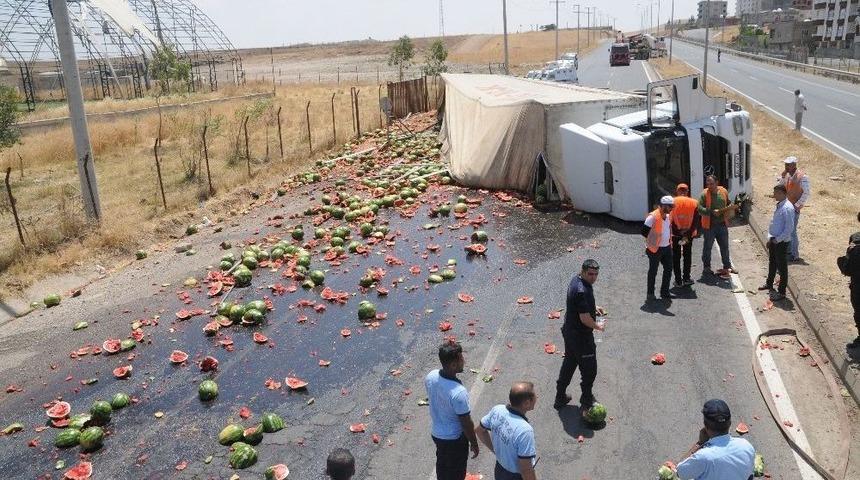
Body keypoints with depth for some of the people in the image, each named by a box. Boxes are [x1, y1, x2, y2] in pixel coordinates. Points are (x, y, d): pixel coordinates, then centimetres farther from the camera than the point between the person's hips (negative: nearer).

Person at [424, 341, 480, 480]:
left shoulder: (431, 376, -15)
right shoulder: (458, 392, -37)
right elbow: (466, 423, -23)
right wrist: (474, 443, -6)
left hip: (436, 433, 6)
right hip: (454, 438, -6)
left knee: (442, 464, 29)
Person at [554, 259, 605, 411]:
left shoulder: (576, 280, 1)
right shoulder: (582, 291, -30)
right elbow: (585, 319, -28)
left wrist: (593, 307, 12)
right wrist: (598, 326, -10)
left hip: (569, 331, 10)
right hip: (581, 336, -10)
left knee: (569, 363, 22)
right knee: (589, 369, 9)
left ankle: (560, 397, 34)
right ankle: (587, 401, 26)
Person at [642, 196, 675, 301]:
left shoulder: (669, 216, 5)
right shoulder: (653, 217, -21)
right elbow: (644, 231, -16)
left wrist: (669, 240, 11)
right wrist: (653, 240, -5)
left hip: (667, 247, 8)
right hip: (655, 249, -8)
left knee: (668, 269, 12)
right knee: (653, 272, 3)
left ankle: (664, 292, 25)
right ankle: (650, 294, 15)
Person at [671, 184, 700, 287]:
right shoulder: (694, 203, -3)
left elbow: (670, 219, -11)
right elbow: (695, 221, -7)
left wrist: (676, 232, -8)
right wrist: (688, 234, -8)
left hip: (675, 234, -1)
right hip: (689, 233, 1)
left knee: (676, 257, 8)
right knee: (687, 256, 15)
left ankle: (678, 280, 8)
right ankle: (686, 279, 17)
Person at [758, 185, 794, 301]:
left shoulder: (787, 208, -21)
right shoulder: (778, 205, 7)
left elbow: (789, 228, -22)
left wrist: (777, 239, -17)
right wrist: (769, 237, 10)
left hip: (781, 242, -9)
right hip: (773, 240, 9)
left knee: (782, 267, 1)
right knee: (772, 263, 24)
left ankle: (782, 292, 11)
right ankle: (769, 284, 42)